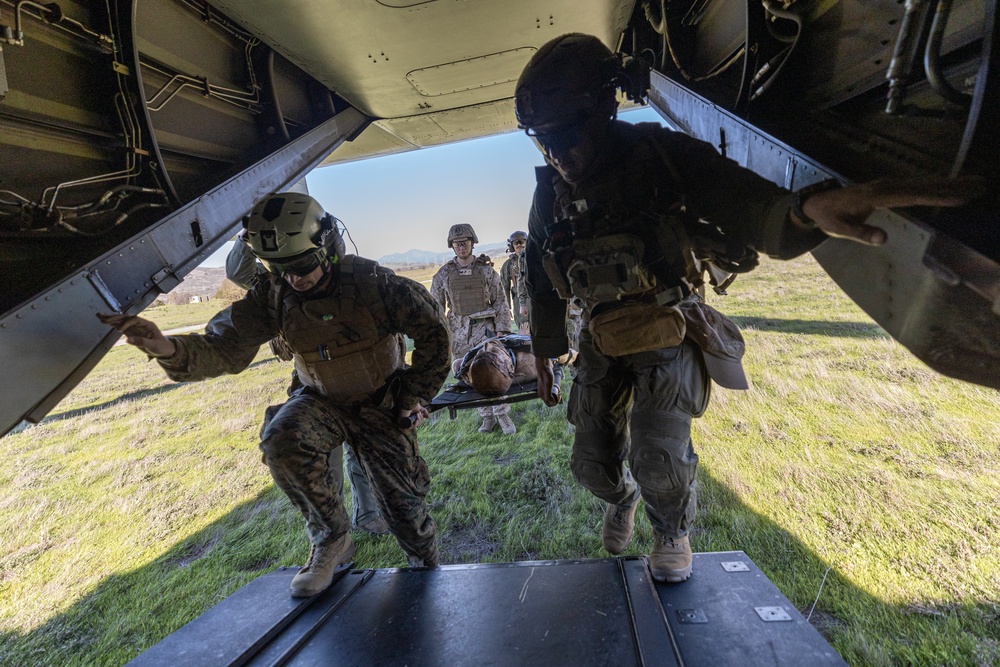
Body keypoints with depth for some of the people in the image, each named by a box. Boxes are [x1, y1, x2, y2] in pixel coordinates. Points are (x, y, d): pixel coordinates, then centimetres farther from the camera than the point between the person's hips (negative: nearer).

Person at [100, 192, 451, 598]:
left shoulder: (368, 282, -25)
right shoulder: (273, 297, -14)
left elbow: (432, 329, -17)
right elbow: (224, 348, -18)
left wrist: (417, 395, -13)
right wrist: (168, 349, -40)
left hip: (382, 405, -2)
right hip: (322, 400, 3)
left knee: (403, 499, -1)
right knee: (282, 439, -30)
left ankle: (426, 573, 32)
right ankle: (330, 539, -5)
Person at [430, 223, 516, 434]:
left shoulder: (486, 270, -1)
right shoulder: (444, 274, 1)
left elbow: (500, 301, 1)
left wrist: (502, 329, -4)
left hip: (485, 328, -1)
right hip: (460, 333, 2)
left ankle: (503, 416, 9)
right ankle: (487, 417, 19)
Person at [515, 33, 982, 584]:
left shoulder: (659, 156, -16)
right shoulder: (550, 195, -5)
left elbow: (745, 203, -29)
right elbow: (542, 284, 5)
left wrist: (803, 207, -53)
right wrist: (543, 358, 11)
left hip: (670, 337, -3)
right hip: (602, 344, 4)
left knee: (657, 456, -16)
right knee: (593, 464, 7)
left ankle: (672, 530, 21)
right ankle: (621, 500, 46)